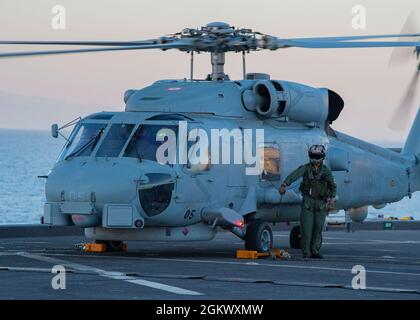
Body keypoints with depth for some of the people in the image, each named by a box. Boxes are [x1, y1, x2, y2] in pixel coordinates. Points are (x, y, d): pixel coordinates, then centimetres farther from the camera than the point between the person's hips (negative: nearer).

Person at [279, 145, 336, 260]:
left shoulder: (326, 171, 5)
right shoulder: (306, 168, -2)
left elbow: (332, 186, 11)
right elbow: (294, 175, -18)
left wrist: (331, 200, 2)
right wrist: (284, 184, -35)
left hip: (321, 203, 2)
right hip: (308, 201, -2)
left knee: (318, 228, 1)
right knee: (306, 227, -6)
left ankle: (315, 251, 9)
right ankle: (306, 253, -1)